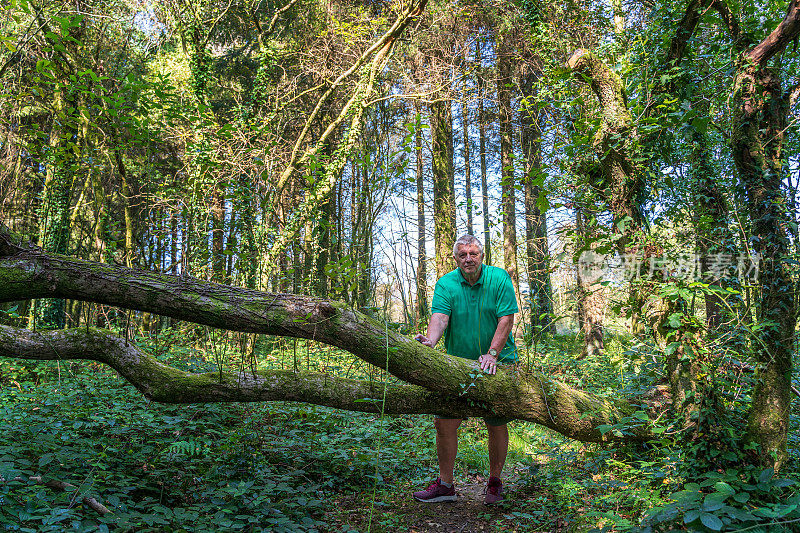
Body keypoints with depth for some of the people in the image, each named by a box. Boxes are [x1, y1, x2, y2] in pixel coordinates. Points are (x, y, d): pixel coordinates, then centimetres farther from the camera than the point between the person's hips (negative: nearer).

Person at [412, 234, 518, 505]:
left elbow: (506, 318, -11)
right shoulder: (445, 284, -3)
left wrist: (491, 354, -21)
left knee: (496, 424, 6)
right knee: (445, 422, 0)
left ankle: (495, 482, 25)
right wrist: (430, 342, -37)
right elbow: (440, 317, -17)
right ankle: (445, 485, 15)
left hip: (497, 363, -1)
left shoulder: (499, 278, -6)